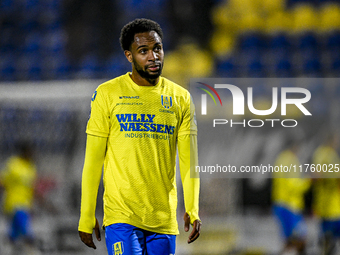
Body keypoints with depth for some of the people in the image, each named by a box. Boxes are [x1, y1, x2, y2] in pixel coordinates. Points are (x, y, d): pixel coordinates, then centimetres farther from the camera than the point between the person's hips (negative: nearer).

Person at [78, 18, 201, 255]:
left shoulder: (180, 98, 9)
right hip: (122, 215, -3)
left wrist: (192, 209, -9)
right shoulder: (107, 94, 1)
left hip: (165, 218, 3)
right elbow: (93, 160, 3)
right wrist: (86, 217, 1)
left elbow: (189, 160, 5)